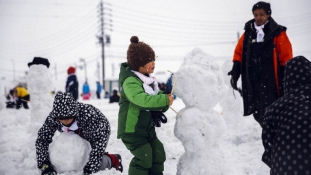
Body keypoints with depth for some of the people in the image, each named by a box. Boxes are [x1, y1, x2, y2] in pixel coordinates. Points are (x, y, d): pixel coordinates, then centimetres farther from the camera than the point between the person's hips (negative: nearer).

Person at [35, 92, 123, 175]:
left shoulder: (89, 114, -43)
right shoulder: (53, 117, -33)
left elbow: (99, 144, -39)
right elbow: (42, 139, -26)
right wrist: (45, 165, -36)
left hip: (100, 131, -4)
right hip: (78, 135, 5)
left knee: (98, 165, -15)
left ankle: (114, 160, 18)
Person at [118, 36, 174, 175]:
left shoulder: (149, 80, 9)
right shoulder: (130, 81, -23)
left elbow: (157, 96, 16)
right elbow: (142, 99, -40)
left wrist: (164, 105, -7)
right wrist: (164, 100, -37)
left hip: (147, 127, 9)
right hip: (131, 129, -9)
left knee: (158, 152, 10)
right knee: (144, 156, -16)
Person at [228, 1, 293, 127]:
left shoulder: (277, 33, -1)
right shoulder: (248, 33, 12)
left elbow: (286, 58, -1)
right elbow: (239, 53, 15)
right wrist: (235, 73, 5)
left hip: (270, 81, -4)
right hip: (252, 82, 5)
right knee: (258, 113, 8)